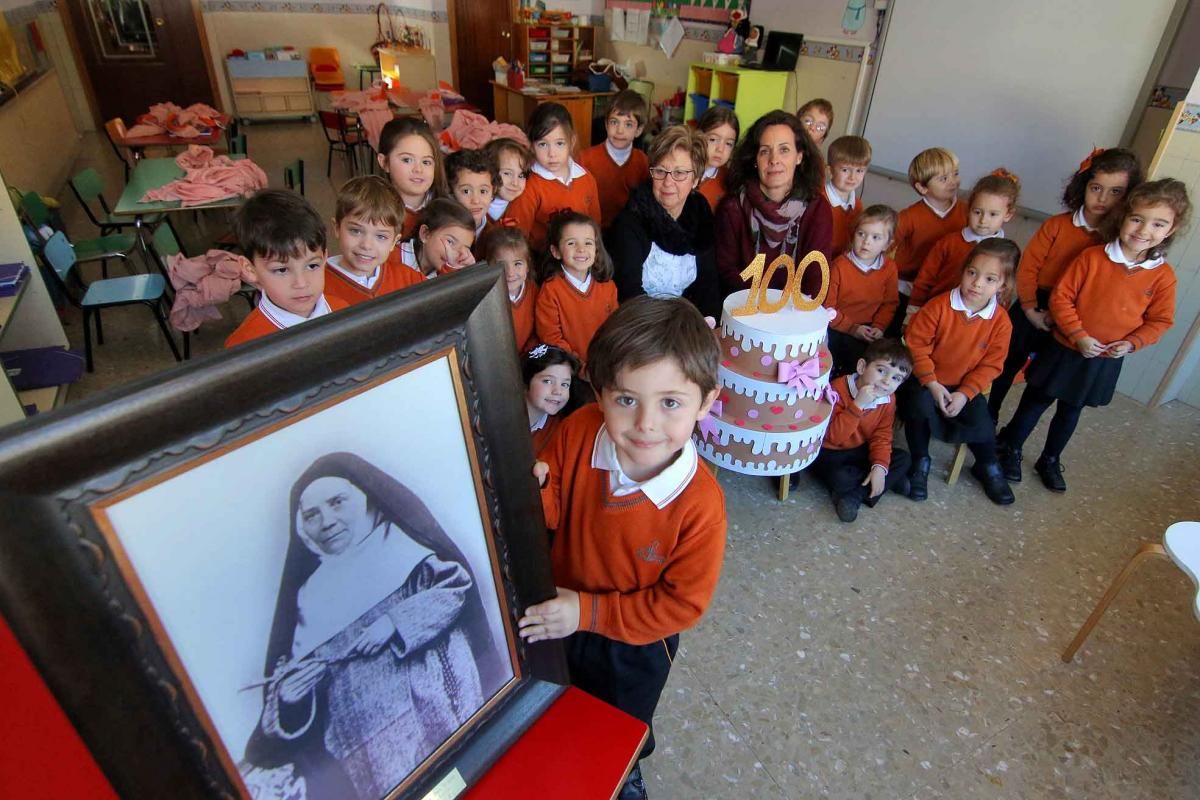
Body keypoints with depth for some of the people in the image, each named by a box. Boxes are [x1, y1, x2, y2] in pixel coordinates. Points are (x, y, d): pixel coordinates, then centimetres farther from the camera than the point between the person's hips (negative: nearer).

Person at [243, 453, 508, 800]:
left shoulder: (403, 544, 2)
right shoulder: (310, 593, 13)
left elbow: (458, 582, -7)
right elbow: (294, 665, 14)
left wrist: (396, 621, -17)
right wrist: (288, 691, -7)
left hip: (434, 694, -2)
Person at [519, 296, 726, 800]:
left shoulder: (700, 503, -35)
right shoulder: (578, 432, -27)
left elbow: (683, 602, -24)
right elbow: (553, 509, -12)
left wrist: (589, 611, -28)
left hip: (634, 645, -3)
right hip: (556, 617, 3)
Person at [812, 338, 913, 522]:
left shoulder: (887, 400, -7)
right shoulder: (838, 390, -27)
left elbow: (881, 437, -3)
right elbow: (833, 436, -32)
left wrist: (880, 466, -20)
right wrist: (858, 405, -39)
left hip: (859, 451, 7)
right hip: (828, 452, -7)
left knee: (903, 459, -5)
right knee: (839, 478, -35)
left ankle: (853, 496, -13)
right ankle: (892, 480, -10)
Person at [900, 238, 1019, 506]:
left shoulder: (1000, 321, -9)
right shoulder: (939, 306, -17)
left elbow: (990, 364, -3)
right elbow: (916, 344, -13)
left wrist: (964, 394, -14)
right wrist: (931, 383, -19)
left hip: (965, 386, 3)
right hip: (926, 381, -2)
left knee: (982, 423, -14)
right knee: (920, 406, -31)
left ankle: (988, 467, 23)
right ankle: (920, 463, -5)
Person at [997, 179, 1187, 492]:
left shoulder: (1163, 276, -8)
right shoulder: (1092, 257, -15)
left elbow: (1160, 320, 1)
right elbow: (1061, 297, -13)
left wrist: (1132, 343, -14)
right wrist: (1079, 336, -18)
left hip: (1105, 361, 3)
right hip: (1066, 349, -2)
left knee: (1070, 411, 19)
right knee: (1035, 402, 11)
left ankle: (1050, 460, 37)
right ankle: (1010, 449, 30)